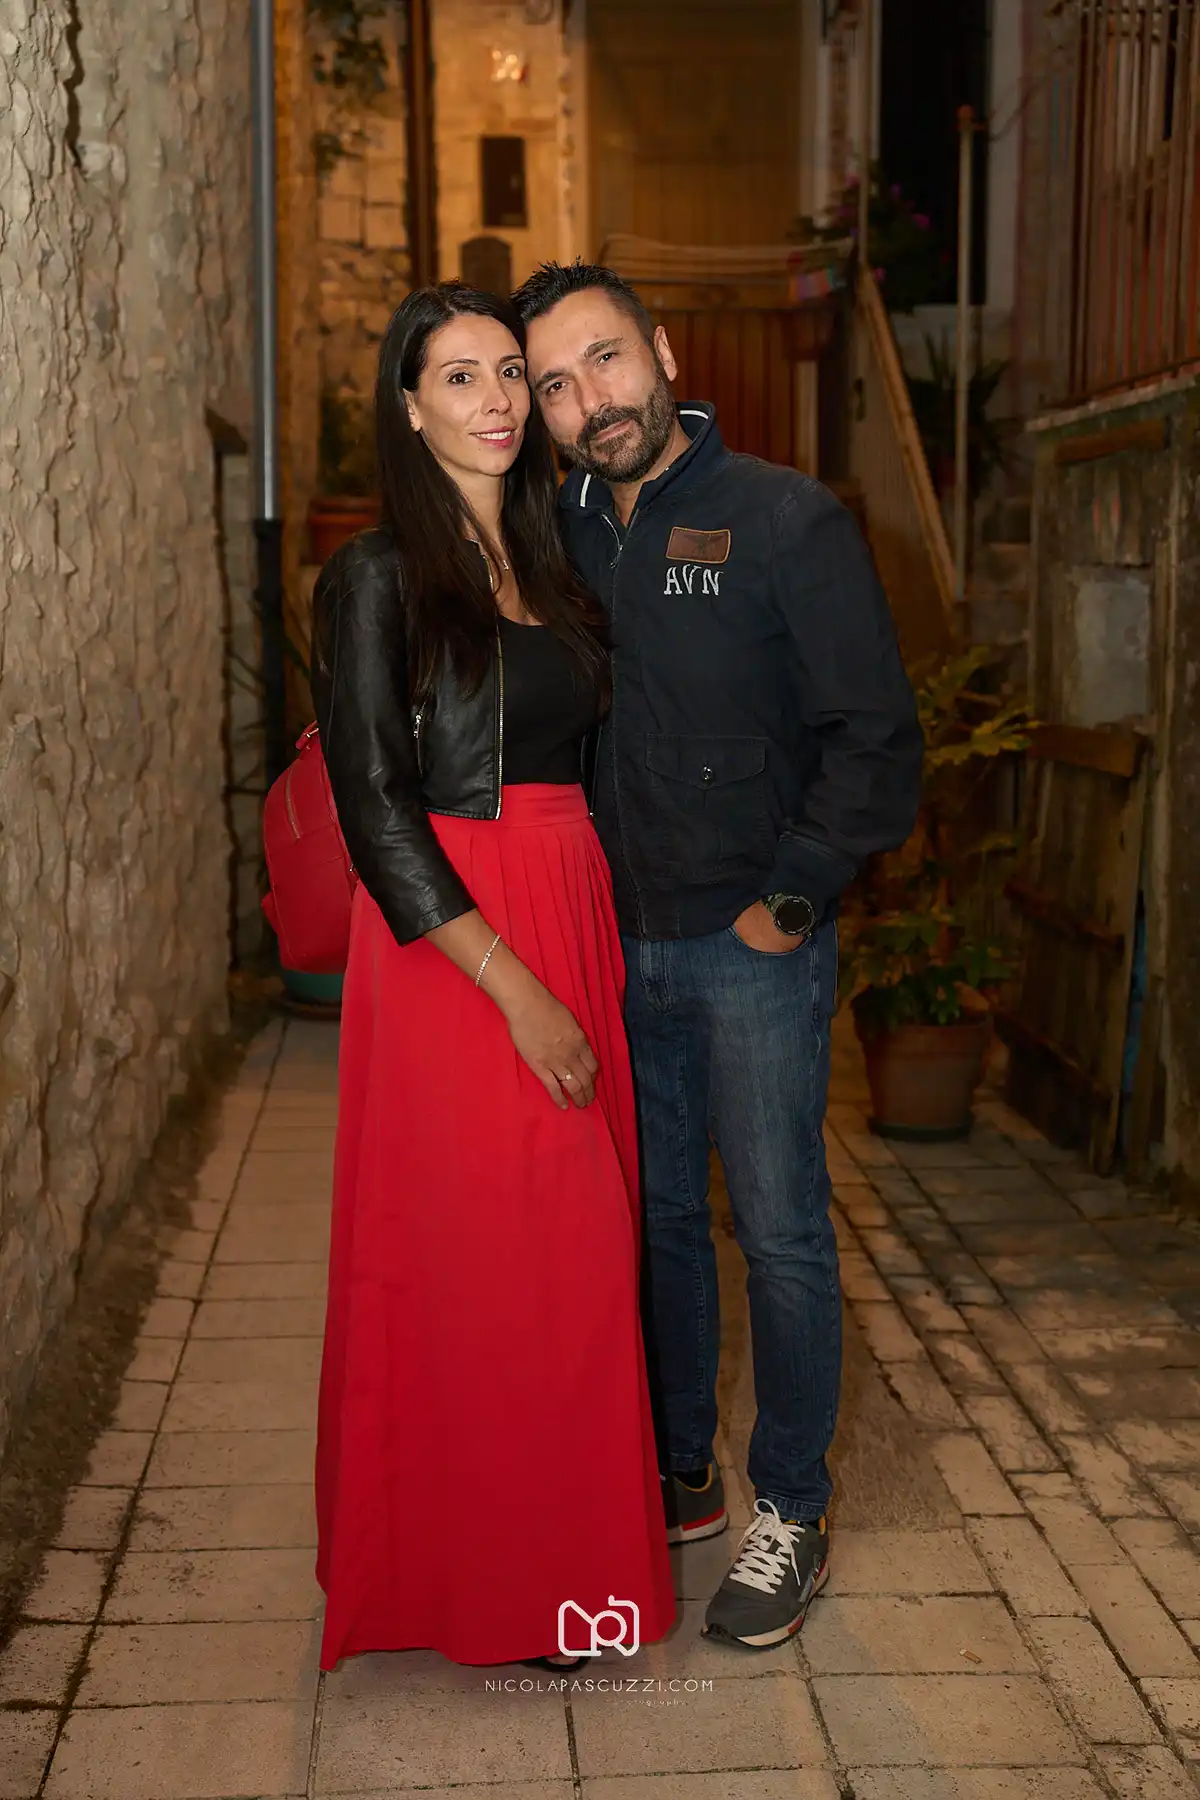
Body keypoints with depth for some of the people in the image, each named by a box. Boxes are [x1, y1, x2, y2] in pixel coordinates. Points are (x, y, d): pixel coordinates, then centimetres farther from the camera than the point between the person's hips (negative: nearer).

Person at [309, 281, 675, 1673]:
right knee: (474, 1255, -1)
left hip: (571, 918, 6)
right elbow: (374, 803, -13)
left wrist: (582, 957, 5)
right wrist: (514, 984, -17)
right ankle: (486, 1575, 16)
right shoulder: (382, 573, -6)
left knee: (574, 1243, 10)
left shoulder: (547, 565, 14)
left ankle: (563, 1538, 26)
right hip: (447, 943, -6)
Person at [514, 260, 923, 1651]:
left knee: (778, 1231, 2)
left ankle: (791, 1513, 17)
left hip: (754, 950, -5)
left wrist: (788, 902, -10)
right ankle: (677, 1478, 30)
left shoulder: (787, 519, -8)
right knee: (657, 1217, 14)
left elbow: (876, 737, -10)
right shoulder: (561, 536, 7)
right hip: (619, 946, 5)